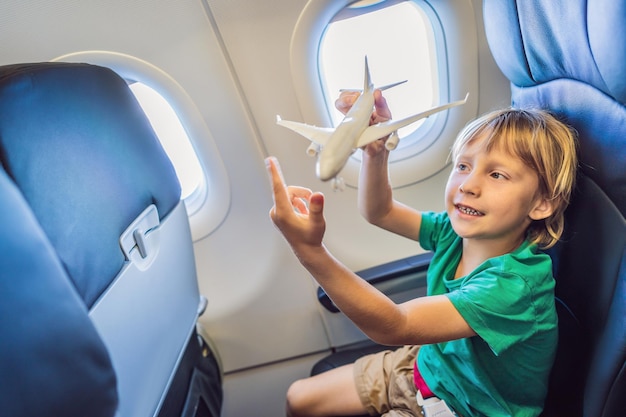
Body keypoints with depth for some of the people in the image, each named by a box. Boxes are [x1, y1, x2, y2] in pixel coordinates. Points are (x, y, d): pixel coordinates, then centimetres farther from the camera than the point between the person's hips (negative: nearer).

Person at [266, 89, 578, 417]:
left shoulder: (517, 285, -34)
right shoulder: (457, 230, -15)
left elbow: (393, 326, -39)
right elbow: (379, 212, -2)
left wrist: (311, 251, -50)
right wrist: (376, 150, -20)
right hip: (429, 364, 6)